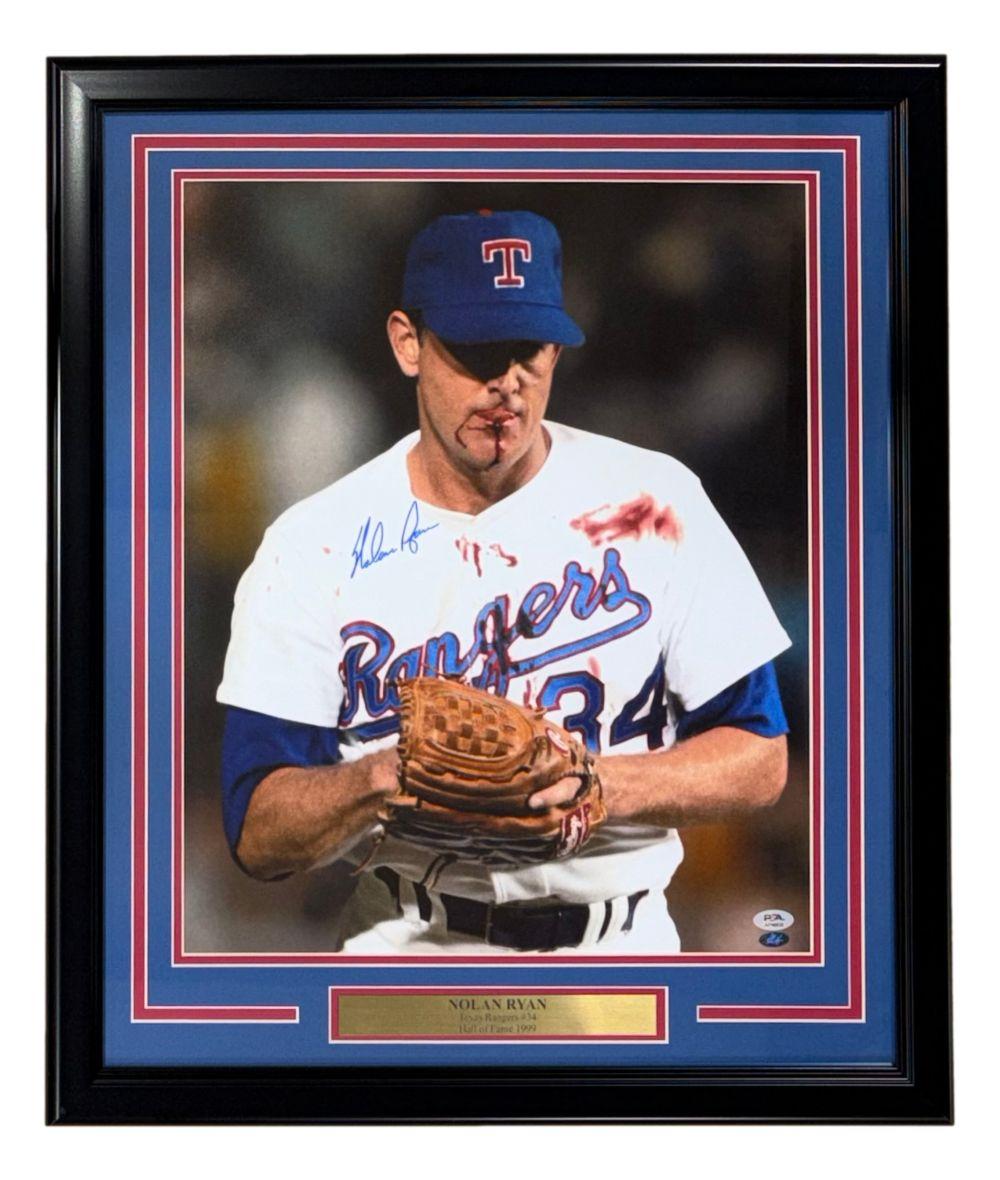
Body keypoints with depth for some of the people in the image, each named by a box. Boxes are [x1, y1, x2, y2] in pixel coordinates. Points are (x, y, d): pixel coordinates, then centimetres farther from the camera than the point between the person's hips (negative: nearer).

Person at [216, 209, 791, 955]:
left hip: (622, 942, 2)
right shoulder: (314, 545, 0)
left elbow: (759, 757, 2)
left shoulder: (653, 502, 1)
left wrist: (600, 786, -14)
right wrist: (384, 776, -22)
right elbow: (257, 837, -3)